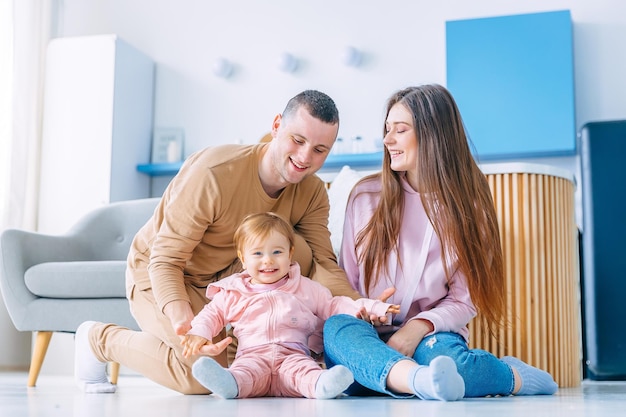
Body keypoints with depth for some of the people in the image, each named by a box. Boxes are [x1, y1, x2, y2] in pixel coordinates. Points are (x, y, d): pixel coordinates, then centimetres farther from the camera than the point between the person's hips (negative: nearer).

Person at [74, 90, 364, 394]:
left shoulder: (312, 193, -11)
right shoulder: (214, 173, -30)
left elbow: (323, 263, -19)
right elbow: (166, 261, -28)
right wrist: (181, 317, -47)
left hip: (225, 278, 5)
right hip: (157, 277, -4)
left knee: (296, 249, -22)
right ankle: (100, 339, 1)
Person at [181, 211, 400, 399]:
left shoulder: (306, 288, 21)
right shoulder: (233, 293, 20)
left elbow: (332, 306, 23)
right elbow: (212, 313, 26)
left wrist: (366, 307, 10)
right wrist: (199, 332, 4)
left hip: (293, 353, 0)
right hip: (252, 354, 0)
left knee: (301, 368, -34)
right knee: (246, 370, -34)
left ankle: (320, 384, -63)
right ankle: (230, 383, -64)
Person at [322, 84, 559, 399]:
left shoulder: (467, 202, 4)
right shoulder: (365, 195, 6)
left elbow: (465, 300, 2)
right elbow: (344, 280, 8)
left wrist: (419, 326, -16)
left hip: (429, 335, -1)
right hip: (367, 335, 1)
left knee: (441, 355, -36)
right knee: (338, 327, -33)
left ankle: (513, 375, -11)